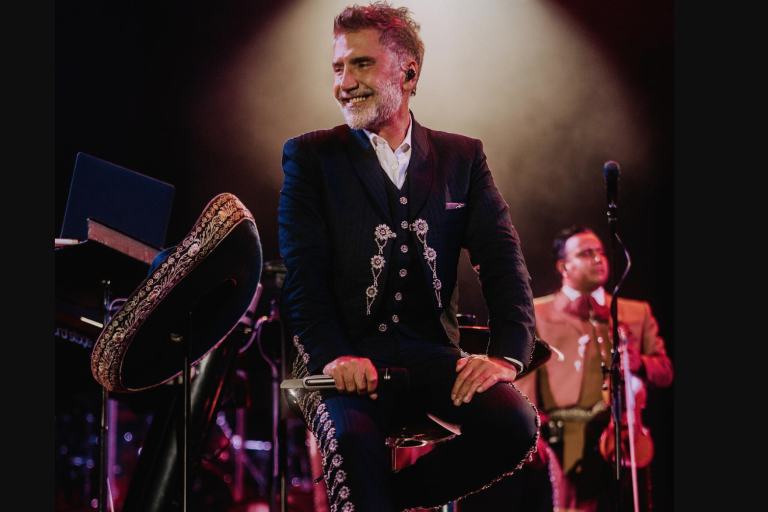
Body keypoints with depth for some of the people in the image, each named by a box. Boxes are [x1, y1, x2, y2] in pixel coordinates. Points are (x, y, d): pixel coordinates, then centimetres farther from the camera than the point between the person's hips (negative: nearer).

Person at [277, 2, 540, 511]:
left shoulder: (463, 158, 13)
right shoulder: (311, 156, 7)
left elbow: (504, 262, 4)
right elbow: (302, 276, -2)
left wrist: (506, 355, -13)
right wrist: (334, 355, -20)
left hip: (432, 354, 3)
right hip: (347, 361, -3)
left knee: (516, 423, -24)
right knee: (353, 436, -35)